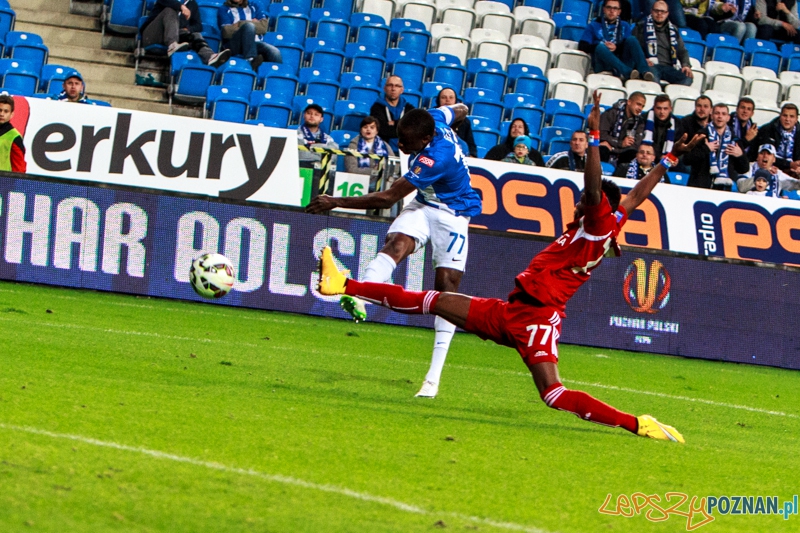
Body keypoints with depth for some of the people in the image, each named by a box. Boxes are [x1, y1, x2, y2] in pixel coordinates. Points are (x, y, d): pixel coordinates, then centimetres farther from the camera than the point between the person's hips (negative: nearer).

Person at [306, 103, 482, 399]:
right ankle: (358, 297, -53)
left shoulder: (435, 159, -34)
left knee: (446, 287, -11)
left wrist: (337, 202, -29)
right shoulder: (435, 118, -13)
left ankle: (434, 377, -8)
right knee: (397, 243, -24)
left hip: (451, 215, -7)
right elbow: (460, 110, 12)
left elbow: (388, 197, -31)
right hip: (423, 204, 7)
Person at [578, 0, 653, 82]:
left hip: (621, 62, 2)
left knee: (631, 39, -19)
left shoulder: (625, 26, 24)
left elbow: (631, 45, 8)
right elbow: (582, 47, 5)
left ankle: (644, 71, -41)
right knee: (601, 47, -32)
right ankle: (627, 72, -55)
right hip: (602, 65, -2)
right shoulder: (594, 26, 18)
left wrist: (617, 48, -12)